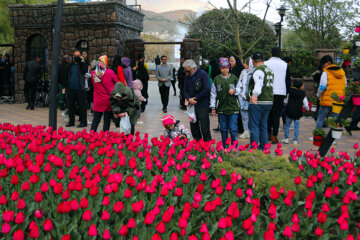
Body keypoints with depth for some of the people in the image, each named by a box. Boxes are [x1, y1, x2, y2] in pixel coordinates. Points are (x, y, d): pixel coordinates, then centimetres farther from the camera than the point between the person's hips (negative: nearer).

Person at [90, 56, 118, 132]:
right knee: (107, 120, 5)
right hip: (108, 100, -3)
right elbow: (116, 82, 2)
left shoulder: (93, 73, -4)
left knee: (96, 119, 13)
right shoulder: (110, 72, -13)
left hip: (97, 101, 3)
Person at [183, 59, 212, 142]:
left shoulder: (203, 74, -8)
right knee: (193, 126, 10)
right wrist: (189, 99, -8)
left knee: (204, 127, -4)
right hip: (192, 105, 6)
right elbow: (185, 90, 12)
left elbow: (207, 89, -16)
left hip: (202, 105, -6)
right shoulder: (188, 77, 10)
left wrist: (196, 98, -11)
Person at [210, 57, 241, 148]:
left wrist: (234, 91, -11)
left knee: (233, 129, -3)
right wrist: (213, 107, 5)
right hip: (221, 109, 1)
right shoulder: (216, 79, 6)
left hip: (233, 108, -1)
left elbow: (239, 89, 11)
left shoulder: (234, 78, 4)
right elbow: (213, 94, 8)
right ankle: (224, 148, 20)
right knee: (223, 130, 9)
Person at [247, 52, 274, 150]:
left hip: (257, 102, -9)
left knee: (254, 126, -5)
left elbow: (259, 83, -31)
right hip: (269, 101, 9)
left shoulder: (258, 70, -12)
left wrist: (255, 94, -46)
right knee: (263, 126, 15)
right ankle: (263, 148, 21)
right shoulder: (269, 70, 18)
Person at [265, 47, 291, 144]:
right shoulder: (285, 65, 2)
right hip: (280, 93, 0)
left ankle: (268, 134, 18)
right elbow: (288, 81, 6)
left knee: (268, 114, 12)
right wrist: (286, 92, 17)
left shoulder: (266, 64, -2)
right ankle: (274, 137, 0)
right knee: (277, 115, 2)